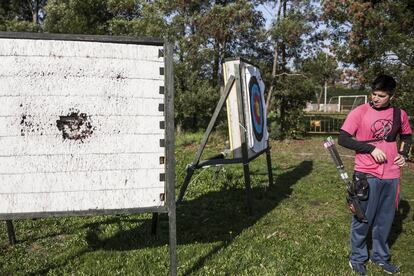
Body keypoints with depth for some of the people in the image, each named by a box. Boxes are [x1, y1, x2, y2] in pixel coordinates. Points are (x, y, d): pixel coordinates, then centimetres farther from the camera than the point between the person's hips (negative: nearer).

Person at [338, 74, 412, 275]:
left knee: (385, 220, 15)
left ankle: (380, 257, 34)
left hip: (391, 176, 4)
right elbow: (343, 139, -10)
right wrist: (371, 148, -16)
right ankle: (357, 258, 24)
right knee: (363, 219, 5)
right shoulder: (360, 112, -7)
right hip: (367, 175, -4)